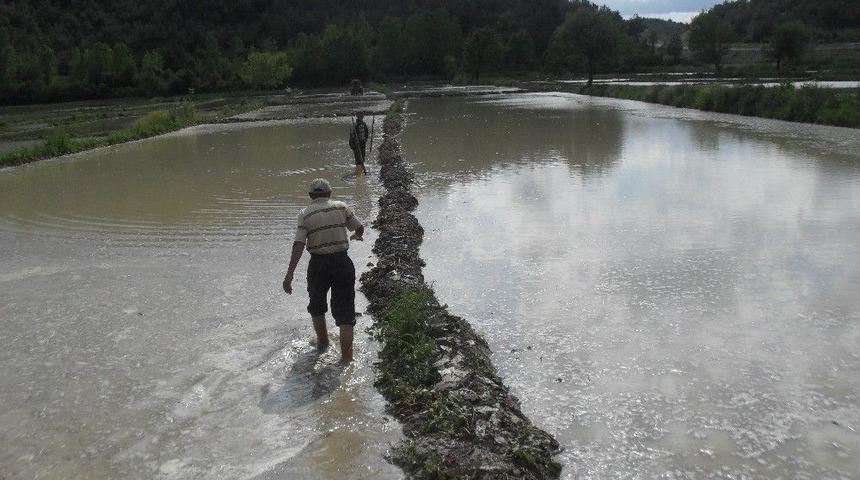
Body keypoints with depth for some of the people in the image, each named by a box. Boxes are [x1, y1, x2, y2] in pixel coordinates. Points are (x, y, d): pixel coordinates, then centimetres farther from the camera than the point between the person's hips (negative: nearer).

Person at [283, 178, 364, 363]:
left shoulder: (304, 214, -3)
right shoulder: (341, 207, 0)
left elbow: (298, 245, -13)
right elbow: (360, 228, 8)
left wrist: (289, 274, -13)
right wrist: (356, 236, 33)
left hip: (318, 265, 0)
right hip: (342, 262, 0)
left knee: (316, 306, 24)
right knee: (344, 310, 3)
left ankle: (322, 343, 41)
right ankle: (347, 357, -1)